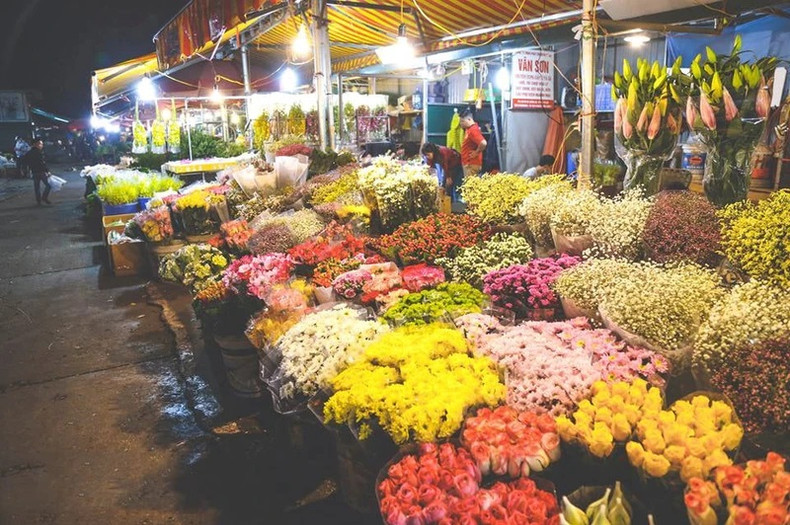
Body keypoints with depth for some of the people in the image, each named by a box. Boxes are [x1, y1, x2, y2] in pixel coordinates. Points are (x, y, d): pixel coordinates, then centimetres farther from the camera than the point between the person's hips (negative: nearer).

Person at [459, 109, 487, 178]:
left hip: (472, 164, -10)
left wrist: (476, 152, -19)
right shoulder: (468, 129, 11)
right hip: (467, 163, 10)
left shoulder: (473, 130, -20)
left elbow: (483, 143, -34)